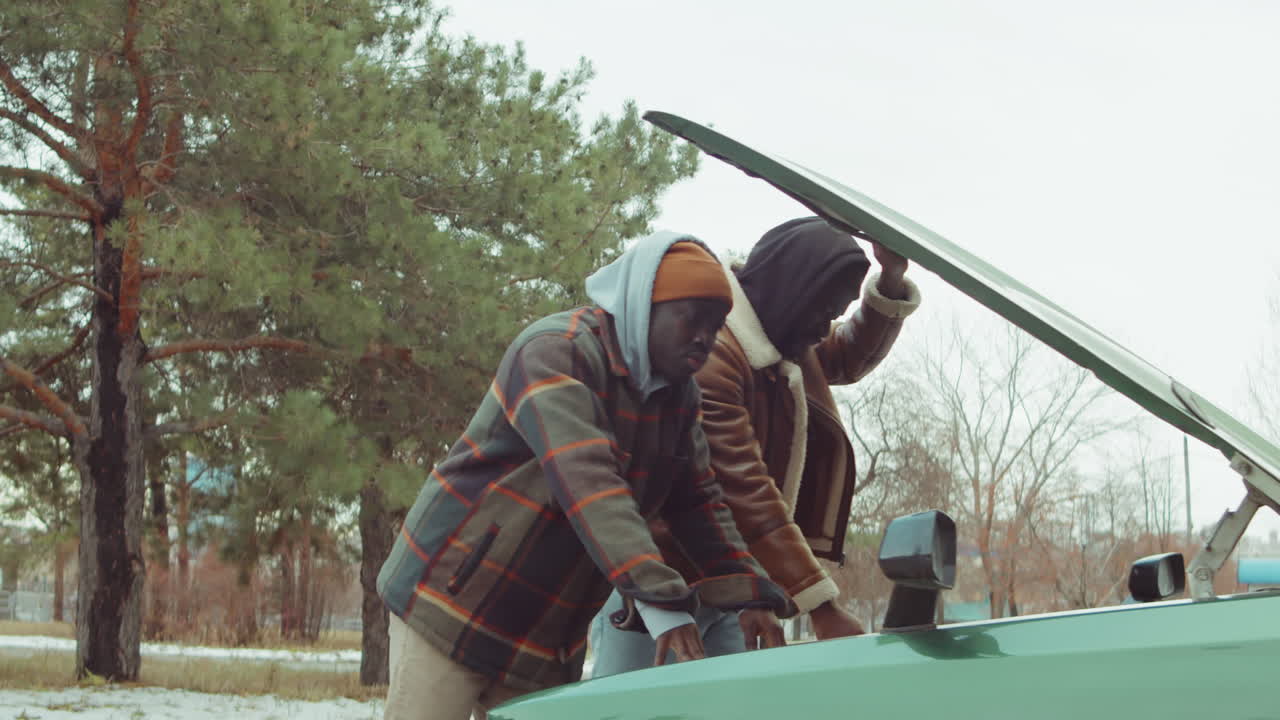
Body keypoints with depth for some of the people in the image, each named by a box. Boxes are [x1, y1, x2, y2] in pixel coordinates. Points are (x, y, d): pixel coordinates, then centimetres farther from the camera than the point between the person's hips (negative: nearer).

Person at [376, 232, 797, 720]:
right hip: (454, 602, -7)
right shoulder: (556, 351, -19)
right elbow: (588, 481, -31)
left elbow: (698, 503, 9)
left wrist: (747, 595, -7)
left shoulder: (679, 395, 7)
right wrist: (660, 600, -39)